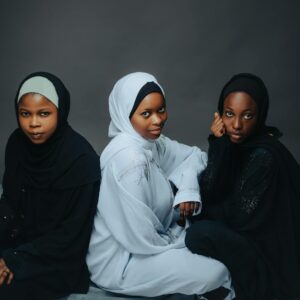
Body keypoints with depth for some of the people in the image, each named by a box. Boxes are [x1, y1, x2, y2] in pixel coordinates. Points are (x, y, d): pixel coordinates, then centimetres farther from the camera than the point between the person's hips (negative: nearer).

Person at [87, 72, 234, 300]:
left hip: (145, 242, 9)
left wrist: (188, 189, -10)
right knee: (215, 273, -14)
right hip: (117, 261, -9)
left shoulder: (150, 141, -3)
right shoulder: (129, 159, -30)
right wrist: (180, 238, -10)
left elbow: (195, 155, 11)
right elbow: (141, 239, -29)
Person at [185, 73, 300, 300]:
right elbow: (209, 193, -10)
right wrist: (218, 143, -18)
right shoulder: (236, 142, -3)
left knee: (201, 233, -24)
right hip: (246, 231, 8)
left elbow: (243, 217, -21)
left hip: (271, 249, -8)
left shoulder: (265, 156, -25)